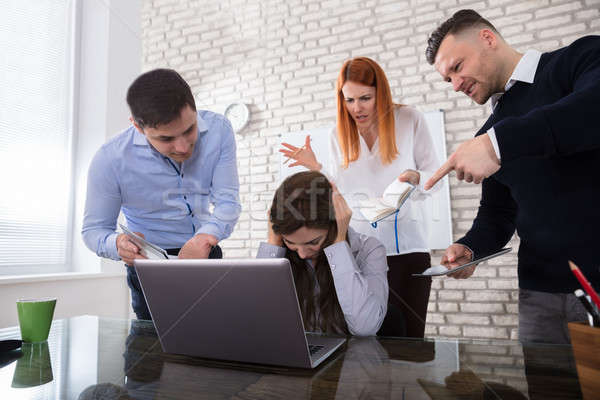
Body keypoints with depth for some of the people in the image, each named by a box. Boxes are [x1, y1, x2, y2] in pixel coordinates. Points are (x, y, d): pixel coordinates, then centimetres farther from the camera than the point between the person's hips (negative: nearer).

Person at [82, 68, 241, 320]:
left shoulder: (218, 130, -16)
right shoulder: (110, 160, -21)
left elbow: (228, 200, -16)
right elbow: (94, 228, -10)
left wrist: (206, 237, -37)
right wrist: (117, 245, -34)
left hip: (207, 254, 3)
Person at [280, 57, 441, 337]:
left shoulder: (409, 120, 3)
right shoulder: (339, 134, 9)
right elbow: (340, 190, 11)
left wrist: (415, 177, -15)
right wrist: (316, 168, -4)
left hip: (405, 245, -1)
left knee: (407, 337, 0)